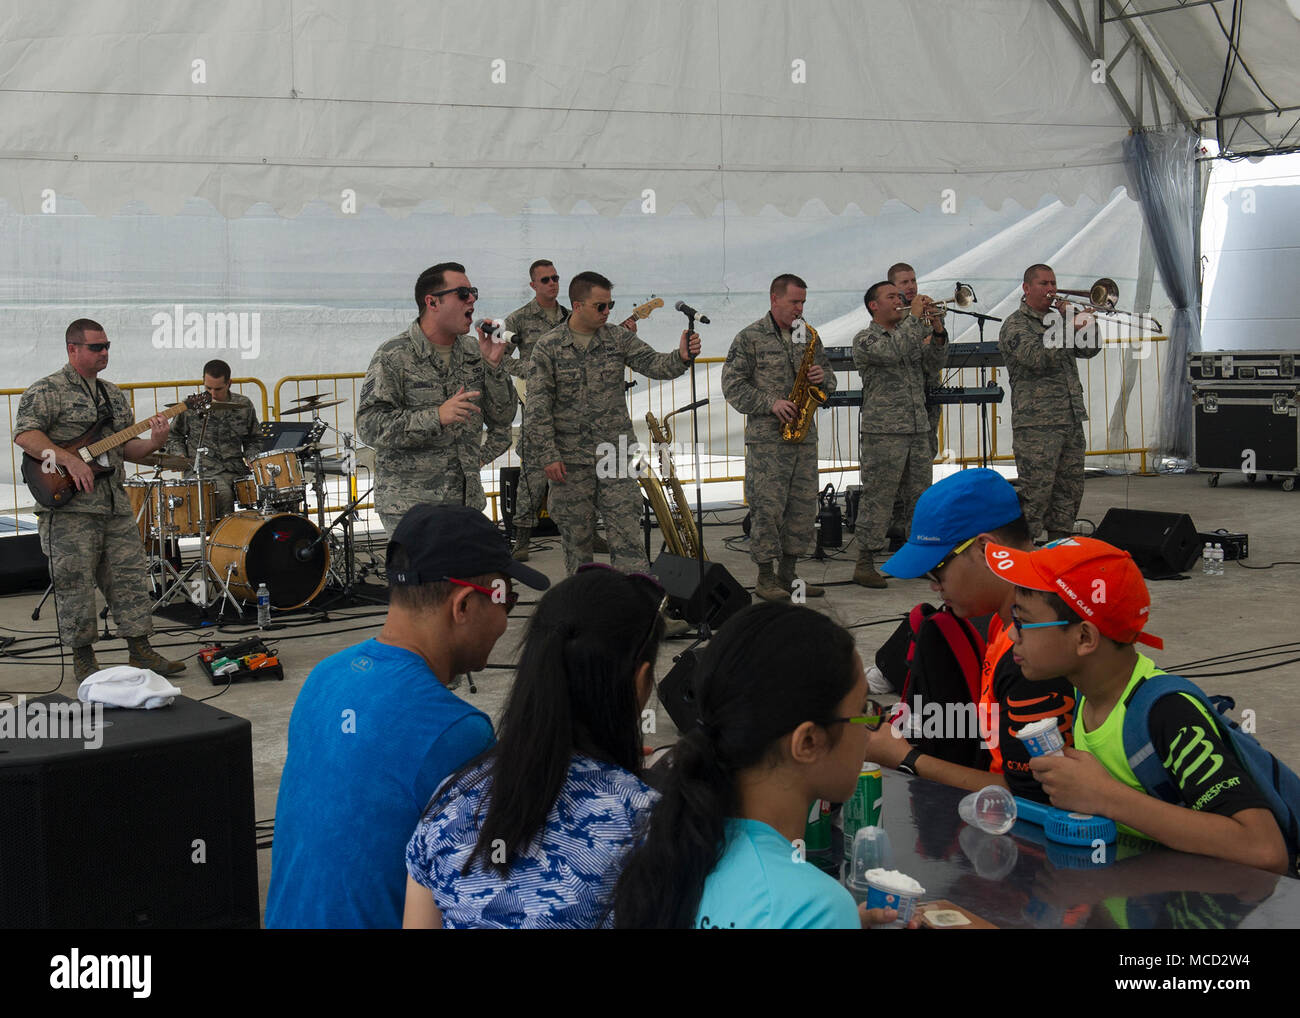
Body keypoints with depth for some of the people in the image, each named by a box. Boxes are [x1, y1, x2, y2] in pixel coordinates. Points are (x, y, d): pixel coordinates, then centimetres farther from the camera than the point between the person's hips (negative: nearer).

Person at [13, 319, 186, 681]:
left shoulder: (113, 394, 19)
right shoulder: (47, 390, -3)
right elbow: (24, 434, -15)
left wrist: (153, 443, -2)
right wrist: (68, 460, -23)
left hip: (116, 503, 7)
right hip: (69, 506, -6)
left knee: (129, 577, 6)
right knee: (74, 583, -1)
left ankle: (140, 650, 12)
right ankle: (83, 658, 9)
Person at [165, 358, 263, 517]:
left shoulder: (243, 405, 8)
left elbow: (254, 439, 20)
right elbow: (174, 436, 16)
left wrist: (252, 458, 2)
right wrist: (179, 456, -2)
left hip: (237, 470, 2)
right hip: (202, 472, -2)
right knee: (223, 493, -35)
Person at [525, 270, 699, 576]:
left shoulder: (618, 338, 3)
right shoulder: (548, 347, -4)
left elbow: (653, 364, -6)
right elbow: (537, 407, -5)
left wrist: (681, 357, -28)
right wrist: (548, 456, -10)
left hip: (616, 450, 1)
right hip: (570, 458, -1)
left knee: (627, 533, -3)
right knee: (577, 538, 8)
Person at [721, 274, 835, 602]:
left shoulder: (808, 337, 15)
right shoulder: (750, 337, -2)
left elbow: (828, 379, 23)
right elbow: (732, 385, -6)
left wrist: (823, 377, -1)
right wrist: (770, 403, -15)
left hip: (804, 436, 6)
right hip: (767, 438, -6)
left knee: (803, 506, 7)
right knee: (767, 507, -6)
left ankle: (788, 574, 17)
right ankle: (765, 578, 2)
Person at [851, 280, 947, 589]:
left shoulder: (911, 335, 19)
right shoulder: (864, 340, -2)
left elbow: (934, 363, 8)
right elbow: (890, 351, -21)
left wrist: (938, 334, -9)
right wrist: (921, 321, -15)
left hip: (918, 430, 7)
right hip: (882, 432, -7)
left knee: (921, 498, 9)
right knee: (877, 497, -6)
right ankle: (864, 565, -1)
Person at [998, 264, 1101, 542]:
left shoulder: (1058, 319, 20)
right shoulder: (1016, 324, -3)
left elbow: (1090, 349, 16)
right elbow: (1036, 357, -19)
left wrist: (1083, 324, 0)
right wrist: (1070, 329, -16)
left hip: (1071, 421, 8)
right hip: (1036, 423, -7)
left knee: (1069, 490, 10)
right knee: (1035, 492, -10)